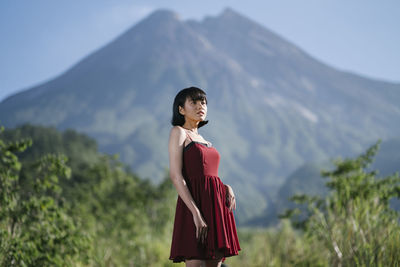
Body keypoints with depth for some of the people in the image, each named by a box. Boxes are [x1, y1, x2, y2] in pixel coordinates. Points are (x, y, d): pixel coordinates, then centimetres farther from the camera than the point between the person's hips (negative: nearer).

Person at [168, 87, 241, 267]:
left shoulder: (202, 140, 23)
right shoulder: (178, 132, 1)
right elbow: (176, 176, -10)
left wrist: (227, 188, 1)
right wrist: (196, 213, -20)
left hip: (217, 206, 8)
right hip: (194, 204, -8)